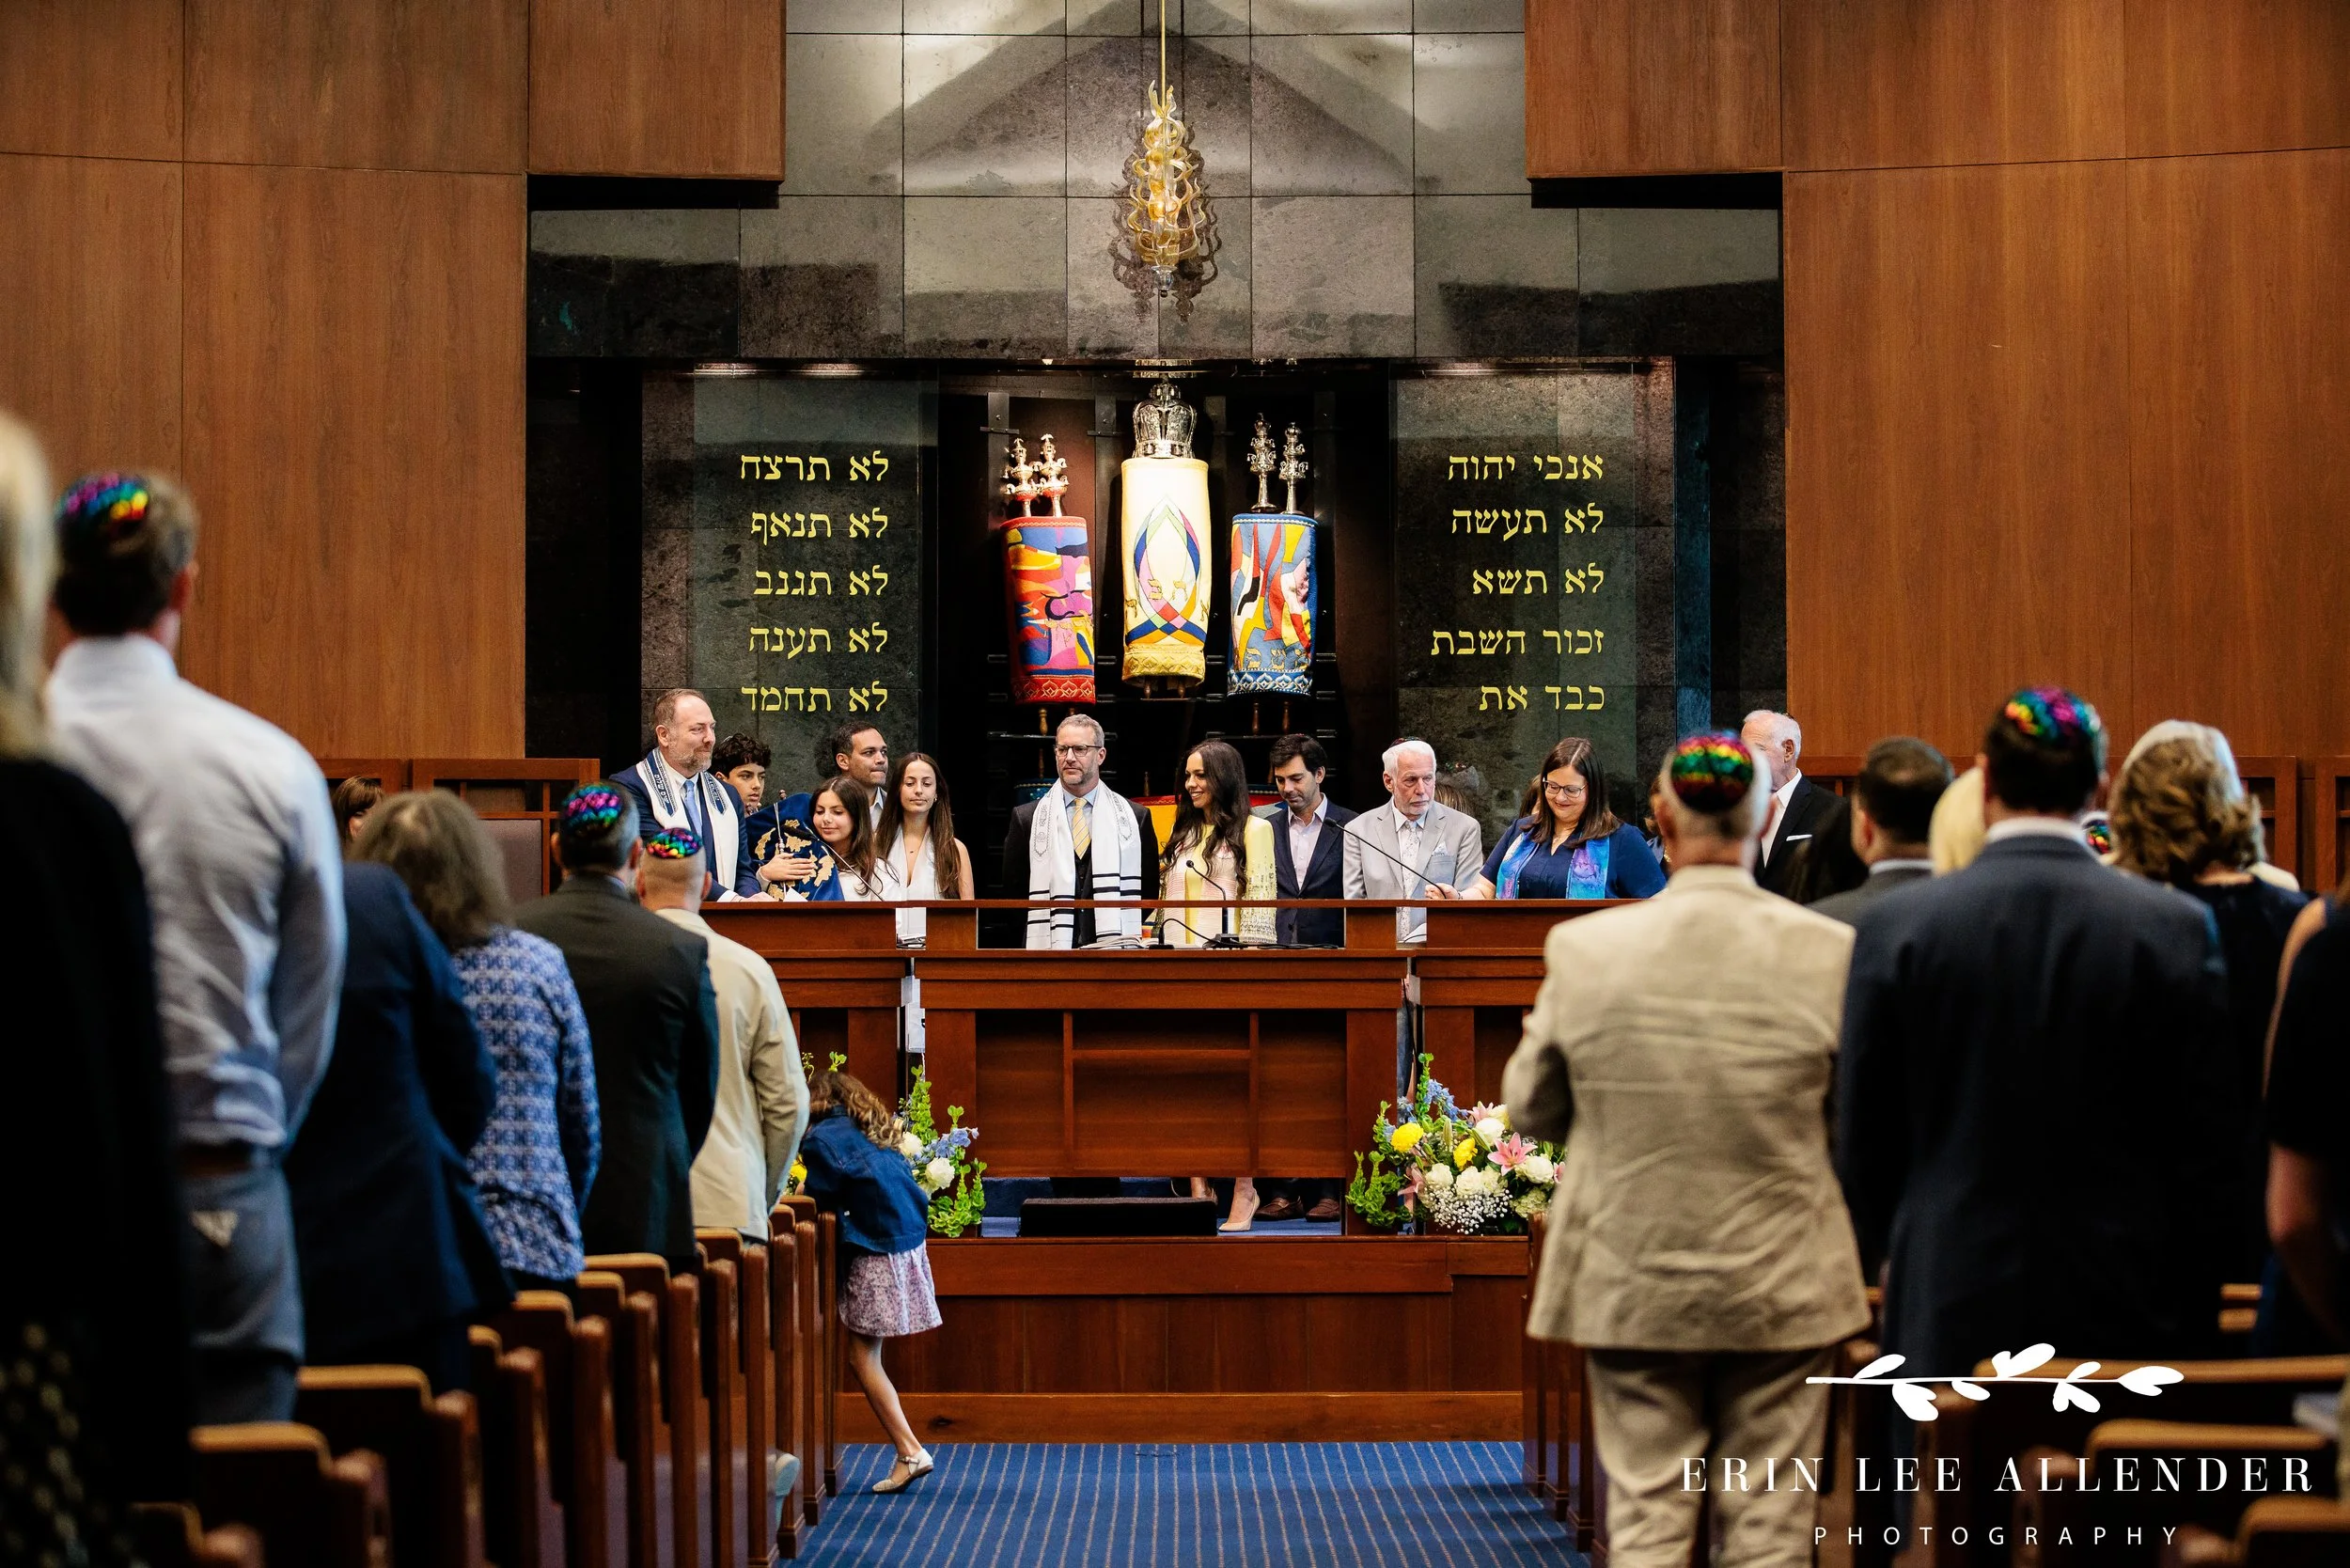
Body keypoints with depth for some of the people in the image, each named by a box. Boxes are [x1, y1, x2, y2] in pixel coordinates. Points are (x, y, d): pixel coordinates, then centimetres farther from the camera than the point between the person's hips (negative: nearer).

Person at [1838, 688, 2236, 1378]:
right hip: (2125, 1313, 0)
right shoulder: (2178, 928, -5)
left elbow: (1862, 1139, 2)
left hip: (1951, 1305, 0)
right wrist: (2195, 1314, 9)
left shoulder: (1896, 927, -5)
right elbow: (2208, 1146, -1)